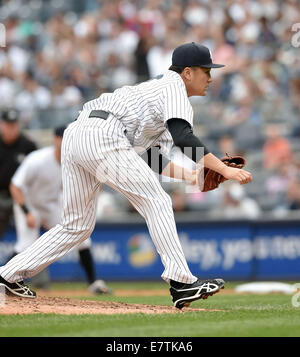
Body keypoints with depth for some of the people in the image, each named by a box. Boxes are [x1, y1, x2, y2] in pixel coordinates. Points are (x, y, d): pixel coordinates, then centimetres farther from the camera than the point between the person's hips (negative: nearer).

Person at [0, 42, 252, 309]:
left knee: (77, 226, 15)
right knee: (156, 201, -5)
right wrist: (224, 170, -14)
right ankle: (181, 282, -11)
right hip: (103, 136, -9)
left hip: (73, 136, 9)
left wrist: (190, 176, 16)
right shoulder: (173, 85, 5)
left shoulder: (155, 88, 32)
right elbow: (182, 137, -12)